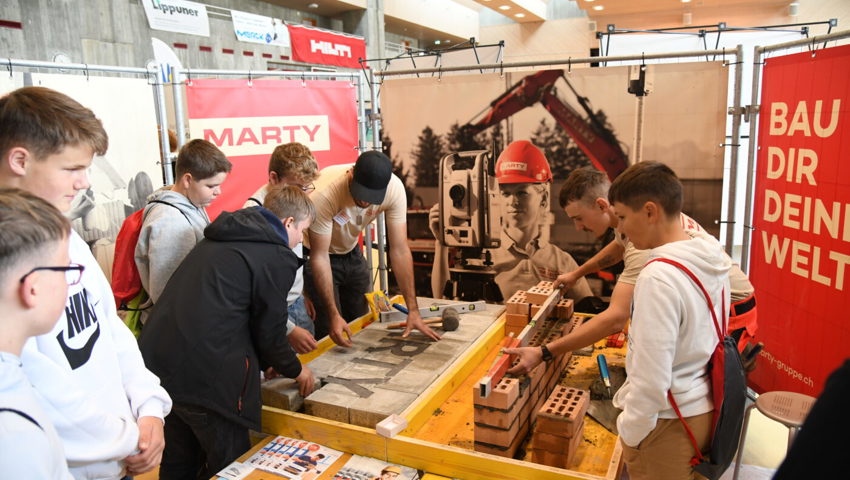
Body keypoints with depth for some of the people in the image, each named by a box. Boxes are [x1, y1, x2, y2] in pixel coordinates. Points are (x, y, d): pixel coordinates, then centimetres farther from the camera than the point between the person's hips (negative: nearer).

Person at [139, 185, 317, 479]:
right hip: (204, 375, -9)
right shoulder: (277, 257, -8)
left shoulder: (218, 239, 19)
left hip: (156, 359, 9)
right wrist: (295, 370, 16)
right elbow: (268, 331, -4)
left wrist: (266, 362, 28)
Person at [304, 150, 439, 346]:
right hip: (317, 254, -4)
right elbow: (319, 257, -29)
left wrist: (413, 310, -24)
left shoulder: (394, 188, -26)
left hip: (350, 252, 4)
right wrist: (333, 315, -34)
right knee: (331, 334, -7)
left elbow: (400, 249, -22)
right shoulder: (324, 195, -37)